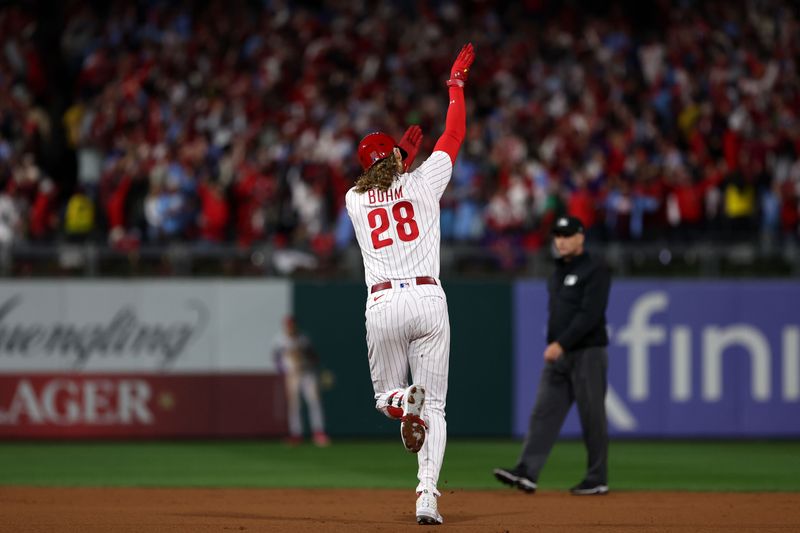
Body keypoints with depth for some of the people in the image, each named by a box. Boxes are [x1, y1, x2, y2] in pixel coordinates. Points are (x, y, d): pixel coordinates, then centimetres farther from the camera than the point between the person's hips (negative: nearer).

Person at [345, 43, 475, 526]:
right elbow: (454, 135, 14)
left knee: (385, 397, 17)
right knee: (435, 407, 2)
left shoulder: (355, 200, 10)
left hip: (383, 304, 1)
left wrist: (404, 157, 38)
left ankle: (405, 402, -22)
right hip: (428, 300, -1)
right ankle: (427, 497, -15)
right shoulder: (422, 184, 4)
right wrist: (456, 84, 25)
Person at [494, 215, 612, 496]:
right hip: (558, 355, 8)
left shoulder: (595, 270, -9)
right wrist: (554, 346, 17)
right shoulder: (558, 272, 17)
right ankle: (526, 473, -12)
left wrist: (561, 343, -25)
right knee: (544, 413, -4)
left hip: (587, 353, -8)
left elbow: (590, 314, -19)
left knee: (592, 417, -2)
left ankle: (597, 479, 5)